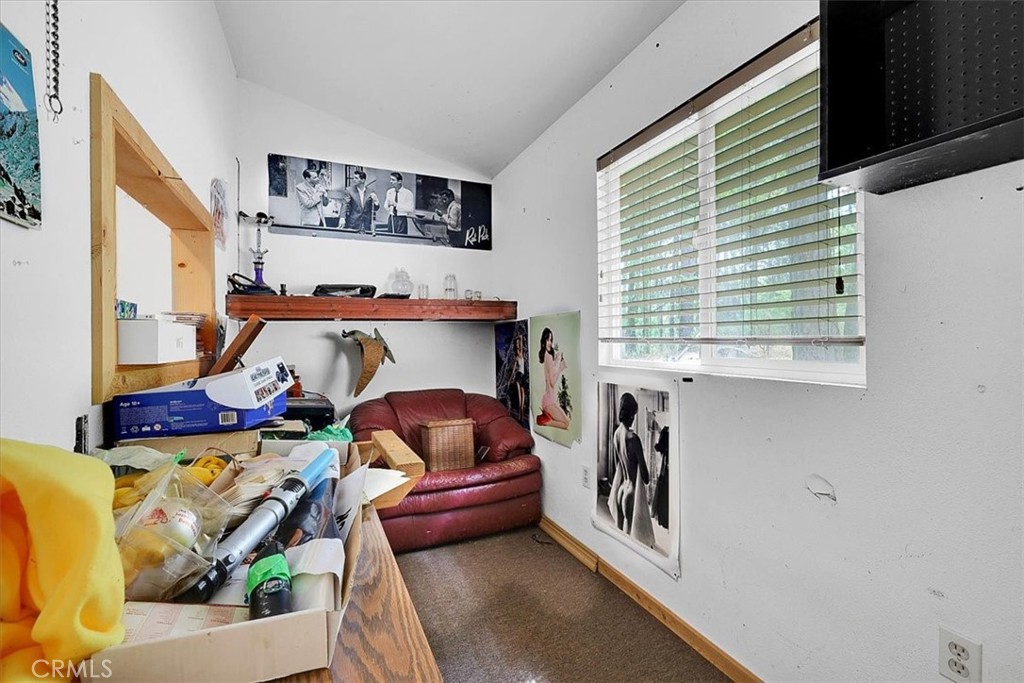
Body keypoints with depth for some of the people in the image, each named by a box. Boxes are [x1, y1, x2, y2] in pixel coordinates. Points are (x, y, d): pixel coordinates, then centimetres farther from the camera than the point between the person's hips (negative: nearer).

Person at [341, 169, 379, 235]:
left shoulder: (371, 192, 7)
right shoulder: (349, 190, 2)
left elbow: (375, 209, 11)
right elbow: (345, 205, -5)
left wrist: (375, 200, -11)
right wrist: (343, 218, -21)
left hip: (367, 227, 2)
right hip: (353, 225, -1)